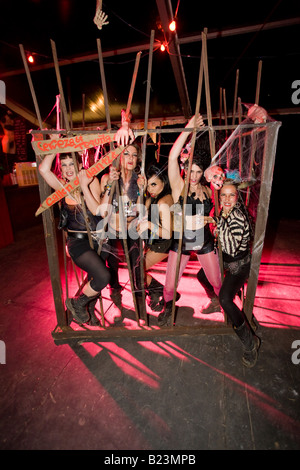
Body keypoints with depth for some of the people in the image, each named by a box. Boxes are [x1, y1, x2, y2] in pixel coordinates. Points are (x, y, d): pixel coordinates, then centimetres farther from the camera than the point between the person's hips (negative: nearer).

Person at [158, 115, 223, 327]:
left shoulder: (207, 190, -1)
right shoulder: (179, 187, -12)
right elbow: (173, 156, -27)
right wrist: (189, 128, -27)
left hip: (205, 242, 3)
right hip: (181, 242, -2)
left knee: (216, 281, 14)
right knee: (170, 285, 5)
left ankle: (220, 301, 48)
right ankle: (168, 308, 37)